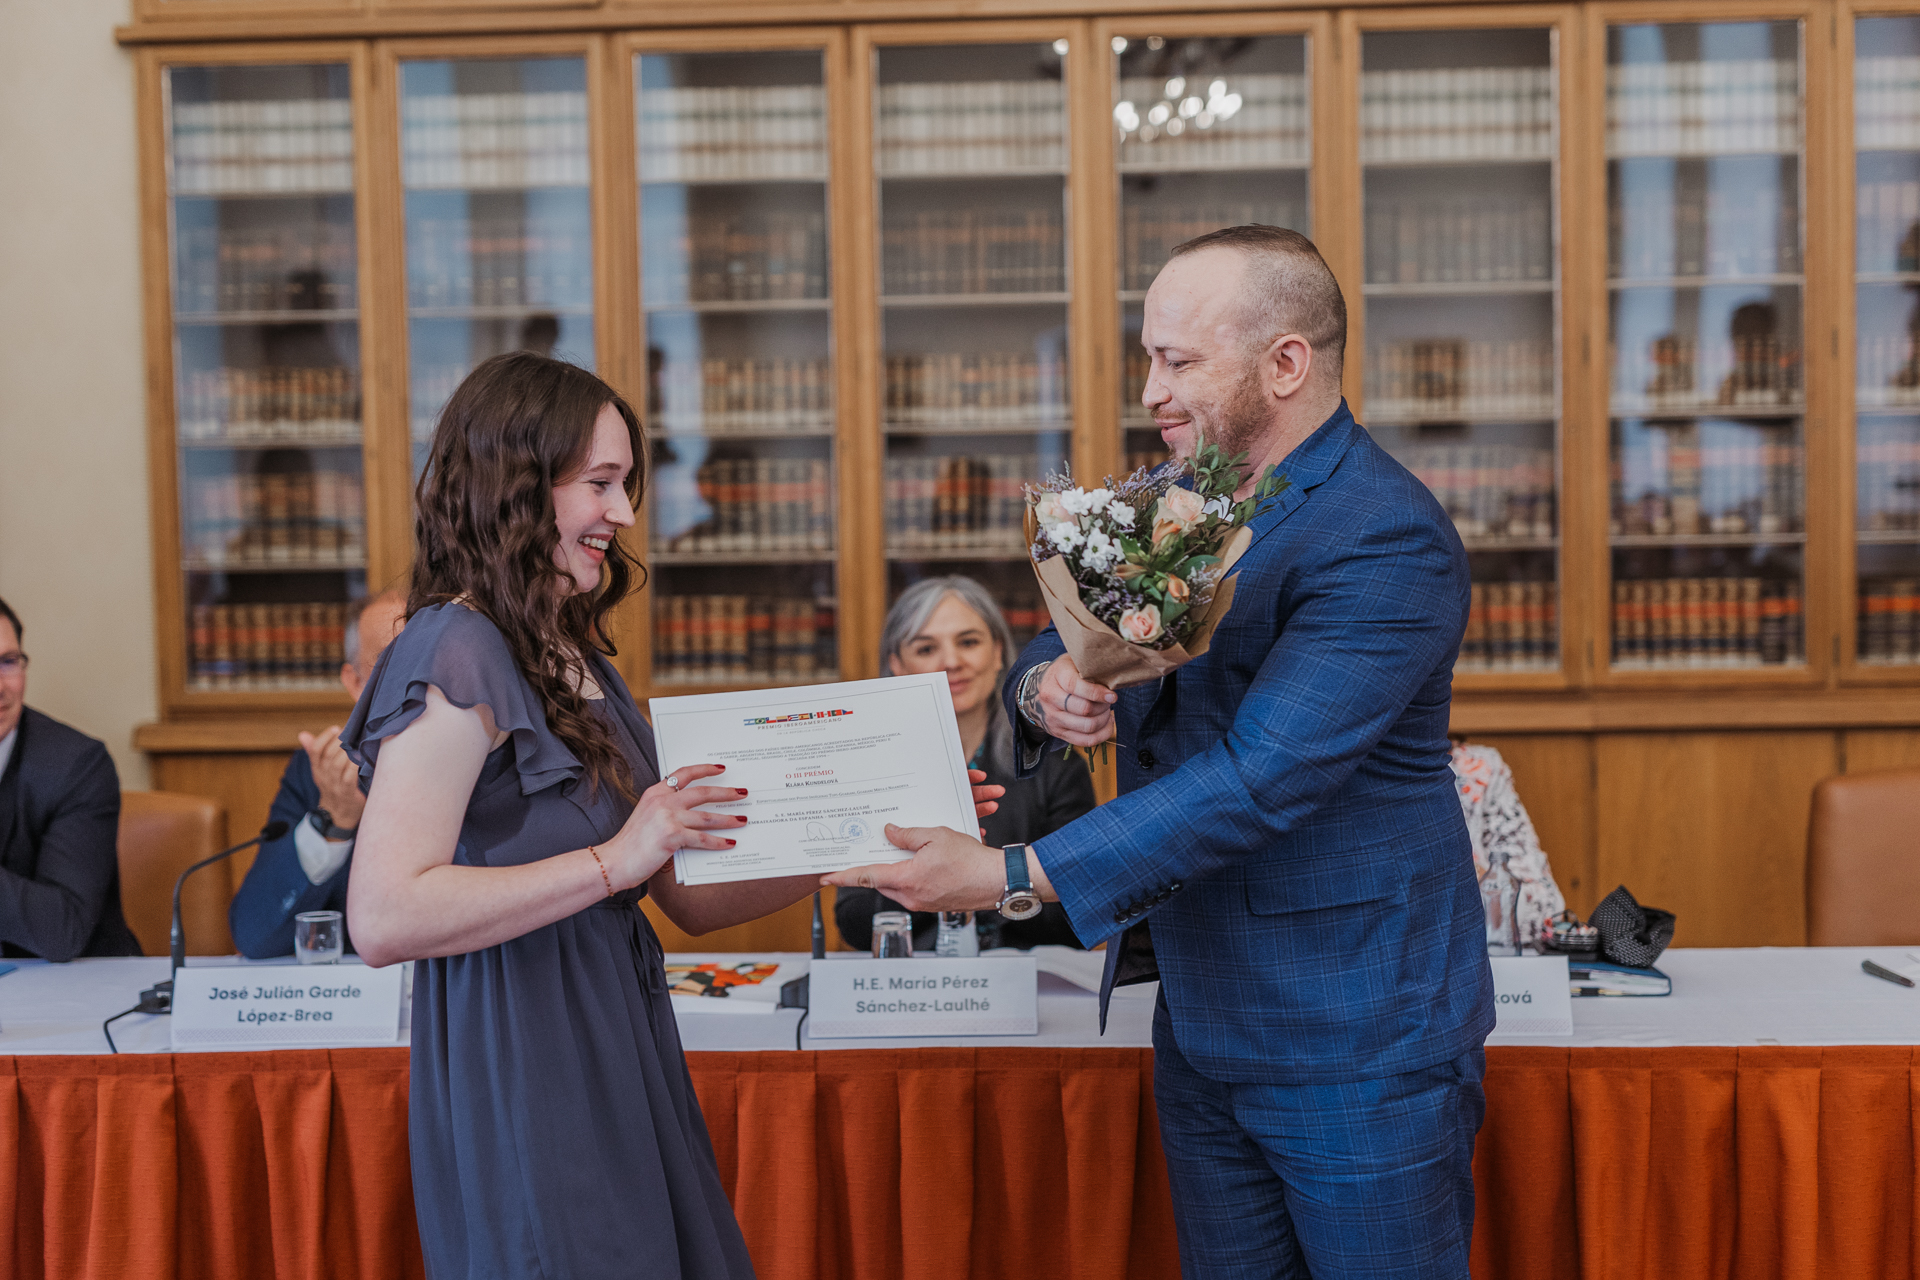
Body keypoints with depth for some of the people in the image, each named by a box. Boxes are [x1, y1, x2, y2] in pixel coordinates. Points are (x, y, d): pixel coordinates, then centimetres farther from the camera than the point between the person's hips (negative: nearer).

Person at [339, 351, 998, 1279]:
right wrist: (614, 860, -23)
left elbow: (691, 896, 14)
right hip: (518, 1087, -9)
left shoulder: (575, 661, 15)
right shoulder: (456, 655, -13)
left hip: (617, 1069, 9)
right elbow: (383, 920, -24)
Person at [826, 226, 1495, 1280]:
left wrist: (1013, 876, -27)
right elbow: (1059, 653, 15)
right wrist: (1045, 688, -11)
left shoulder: (1389, 541, -20)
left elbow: (1257, 778, -27)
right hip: (1202, 1025, 7)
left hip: (1358, 1047, -7)